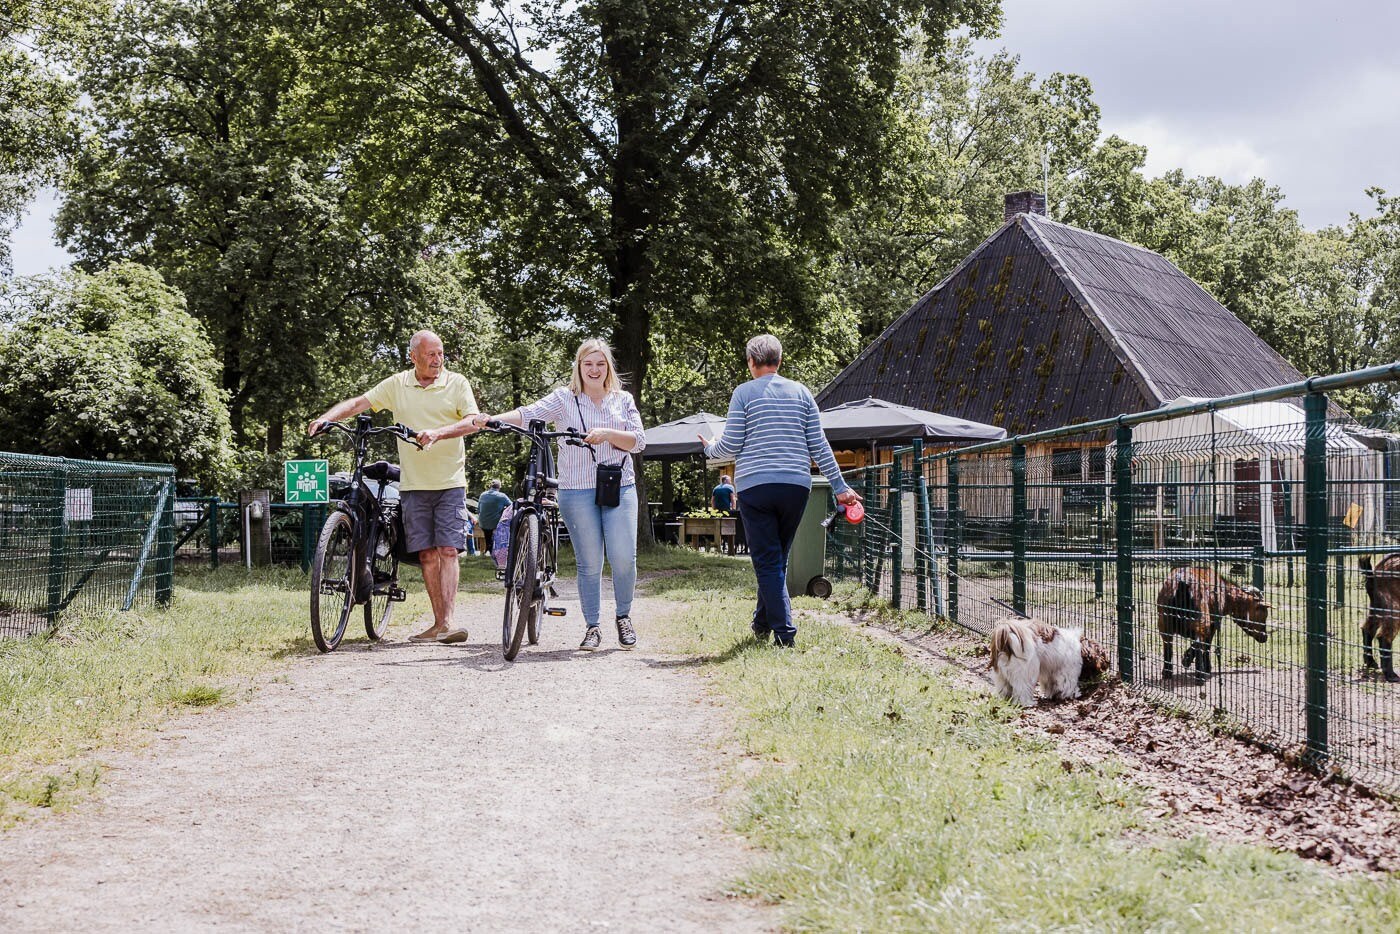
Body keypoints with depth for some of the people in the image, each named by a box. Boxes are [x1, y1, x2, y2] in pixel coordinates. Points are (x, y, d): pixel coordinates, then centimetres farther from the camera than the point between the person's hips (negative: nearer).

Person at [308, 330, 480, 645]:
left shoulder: (457, 383, 0)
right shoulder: (397, 385, 6)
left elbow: (473, 421, -11)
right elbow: (358, 403, 3)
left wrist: (438, 433, -26)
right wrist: (326, 418, -14)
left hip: (450, 483, -3)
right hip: (414, 484, 3)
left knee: (448, 550, -10)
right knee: (427, 554, 4)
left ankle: (448, 622, -15)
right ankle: (438, 624, 9)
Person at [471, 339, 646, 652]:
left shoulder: (623, 400, 11)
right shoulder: (565, 398, 5)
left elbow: (639, 441, 3)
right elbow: (529, 413, -8)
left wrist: (607, 434, -15)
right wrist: (492, 419, -24)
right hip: (577, 491, -1)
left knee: (624, 558, -8)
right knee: (589, 563, 1)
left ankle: (624, 617, 15)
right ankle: (592, 627, 12)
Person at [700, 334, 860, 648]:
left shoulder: (744, 393, -1)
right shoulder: (801, 392, 8)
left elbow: (731, 446, -2)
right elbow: (818, 446, 6)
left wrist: (709, 448, 20)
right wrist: (840, 486, 11)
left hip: (755, 486, -3)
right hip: (796, 486, 3)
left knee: (767, 562, 0)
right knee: (777, 559, 16)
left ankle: (785, 632, -7)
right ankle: (762, 623, 28)